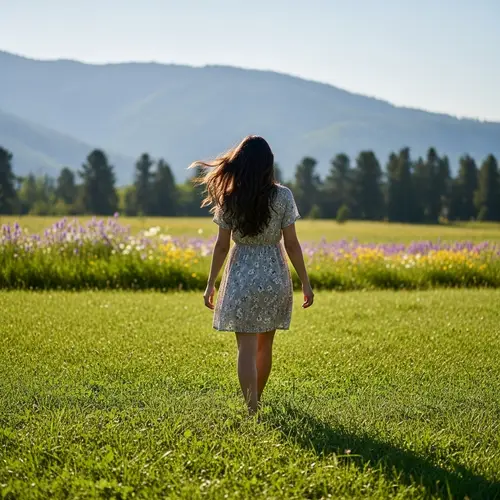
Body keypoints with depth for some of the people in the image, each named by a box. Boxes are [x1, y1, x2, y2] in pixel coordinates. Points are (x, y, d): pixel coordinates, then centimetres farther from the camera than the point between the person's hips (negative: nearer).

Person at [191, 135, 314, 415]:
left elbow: (222, 246, -3)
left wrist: (211, 284, 7)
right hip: (274, 276, 1)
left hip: (242, 276, -1)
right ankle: (257, 400, 33)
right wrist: (306, 283, 1)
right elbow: (292, 244, -7)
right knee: (265, 345, 17)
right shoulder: (282, 196, -8)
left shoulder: (229, 198, -6)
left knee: (247, 347, 0)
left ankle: (252, 409, -7)